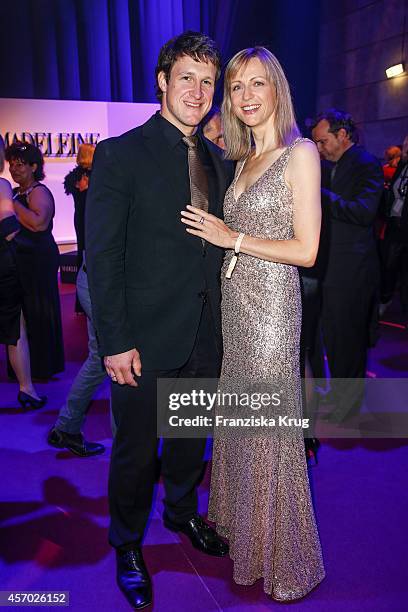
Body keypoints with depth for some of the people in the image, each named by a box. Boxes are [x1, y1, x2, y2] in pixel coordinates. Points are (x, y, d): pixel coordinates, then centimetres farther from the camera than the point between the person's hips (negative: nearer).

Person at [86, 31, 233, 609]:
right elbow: (102, 257, -13)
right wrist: (115, 342, -16)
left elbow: (220, 246, 11)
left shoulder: (218, 160, 8)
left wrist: (220, 319, 7)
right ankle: (127, 546, 37)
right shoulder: (120, 155, -10)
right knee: (136, 451, 12)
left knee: (190, 438, 23)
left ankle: (182, 512, 50)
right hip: (145, 341, -5)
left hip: (205, 338, 6)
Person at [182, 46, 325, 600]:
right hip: (236, 301, 8)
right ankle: (241, 526, 40)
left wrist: (232, 238, -13)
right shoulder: (243, 160, 15)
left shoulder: (299, 153, -8)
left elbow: (305, 250, -14)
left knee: (270, 425, 3)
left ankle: (281, 557, 26)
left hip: (271, 304, -7)